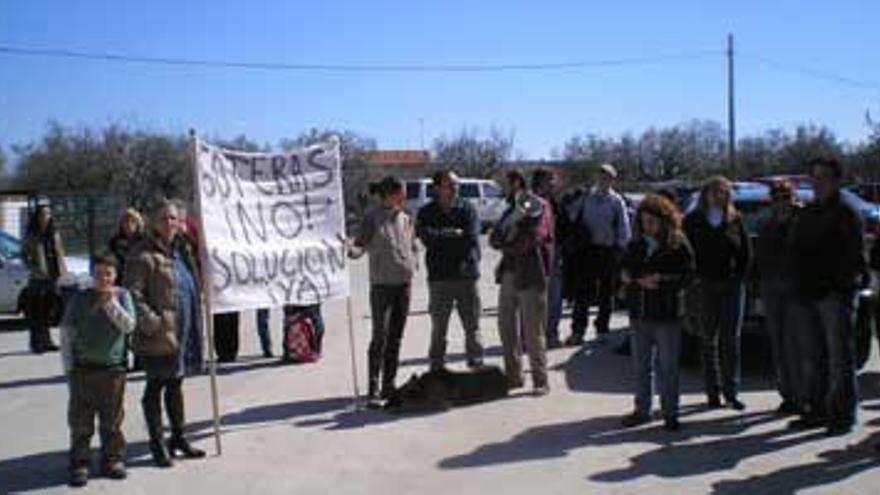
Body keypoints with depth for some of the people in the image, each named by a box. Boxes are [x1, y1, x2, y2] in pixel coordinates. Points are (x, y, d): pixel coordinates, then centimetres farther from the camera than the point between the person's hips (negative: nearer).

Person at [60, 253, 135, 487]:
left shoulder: (122, 296, 3)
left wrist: (111, 303, -20)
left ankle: (113, 460, 20)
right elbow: (66, 334, 4)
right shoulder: (79, 299, 2)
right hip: (83, 369, 0)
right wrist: (69, 367, 0)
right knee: (81, 422, 2)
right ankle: (79, 465, 11)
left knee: (112, 420, 8)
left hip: (113, 369, 0)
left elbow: (128, 325, -9)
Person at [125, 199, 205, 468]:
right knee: (155, 387, 3)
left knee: (175, 384, 19)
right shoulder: (143, 254, -12)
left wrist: (194, 326, 18)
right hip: (157, 335, -8)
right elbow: (133, 293, -19)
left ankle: (178, 437, 31)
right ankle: (157, 444, 15)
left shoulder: (180, 251, 14)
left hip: (181, 332, 8)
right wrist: (152, 323, -25)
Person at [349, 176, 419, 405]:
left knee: (396, 338, 9)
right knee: (380, 337, -11)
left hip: (404, 284, 6)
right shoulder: (373, 218, -4)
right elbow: (361, 245, -9)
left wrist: (412, 263, 4)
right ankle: (373, 388, -6)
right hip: (382, 285, -6)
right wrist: (351, 250, -30)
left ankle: (389, 385, 18)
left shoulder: (405, 219, 12)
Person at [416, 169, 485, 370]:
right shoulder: (426, 213, 4)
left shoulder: (467, 209, 3)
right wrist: (455, 234, -11)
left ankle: (476, 363, 17)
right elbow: (427, 237, -13)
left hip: (466, 276, 0)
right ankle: (436, 367, 17)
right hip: (439, 278, 0)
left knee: (472, 326, 5)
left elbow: (472, 238, -10)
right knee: (439, 328, 7)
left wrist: (442, 237, -13)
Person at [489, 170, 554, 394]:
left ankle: (540, 381, 6)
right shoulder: (511, 209, 18)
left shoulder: (540, 206, -5)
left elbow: (533, 238, -17)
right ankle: (513, 376, 23)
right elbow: (494, 239, 9)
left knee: (533, 332, -3)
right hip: (509, 273, 7)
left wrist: (506, 246, -4)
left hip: (531, 275, -7)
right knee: (506, 327, 11)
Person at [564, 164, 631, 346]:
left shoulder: (616, 201, 0)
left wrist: (619, 249, -5)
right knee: (583, 292, -1)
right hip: (588, 249, 1)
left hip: (608, 251, -1)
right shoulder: (586, 197, 6)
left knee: (606, 293, 8)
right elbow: (573, 217, 8)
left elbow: (624, 230, 1)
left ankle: (601, 329, 19)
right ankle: (578, 330, 3)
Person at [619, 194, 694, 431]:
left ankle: (670, 413, 12)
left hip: (667, 316, -5)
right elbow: (624, 274, 9)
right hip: (639, 314, 5)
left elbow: (688, 276, -7)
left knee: (667, 367, 1)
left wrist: (662, 280, -17)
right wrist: (640, 281, -10)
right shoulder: (636, 245, 10)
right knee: (640, 366, 13)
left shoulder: (678, 245, -4)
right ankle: (642, 410, 25)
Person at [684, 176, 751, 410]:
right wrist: (696, 277, -7)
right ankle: (713, 391, 12)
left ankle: (731, 391, 8)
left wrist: (739, 275, -3)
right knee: (709, 340, 5)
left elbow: (746, 251, 8)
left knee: (731, 340, 2)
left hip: (732, 285, 1)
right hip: (706, 285, -1)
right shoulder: (693, 220, 2)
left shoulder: (735, 219, 6)